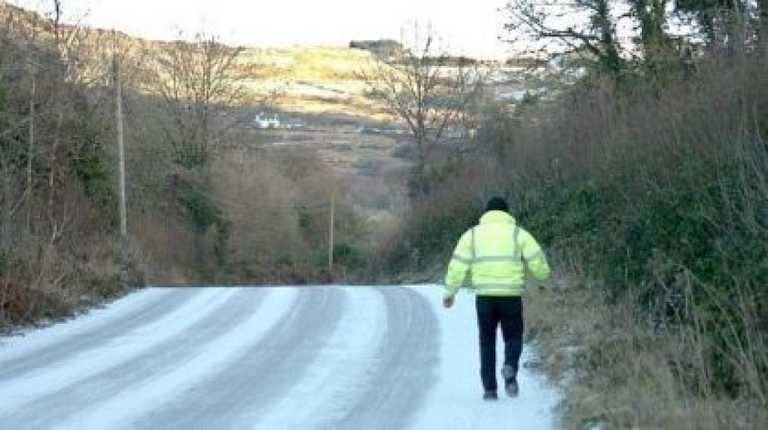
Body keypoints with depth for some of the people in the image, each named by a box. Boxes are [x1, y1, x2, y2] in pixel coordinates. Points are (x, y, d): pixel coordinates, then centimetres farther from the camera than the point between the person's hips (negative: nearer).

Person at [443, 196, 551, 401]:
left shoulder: (473, 234, 10)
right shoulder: (518, 233, 7)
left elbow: (458, 265, 3)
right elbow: (538, 262, 0)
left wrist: (449, 292, 13)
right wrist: (543, 273, 22)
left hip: (484, 297, 1)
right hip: (511, 296, -1)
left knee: (487, 343, 15)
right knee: (513, 338, 15)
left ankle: (490, 389, 7)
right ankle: (510, 367, -16)